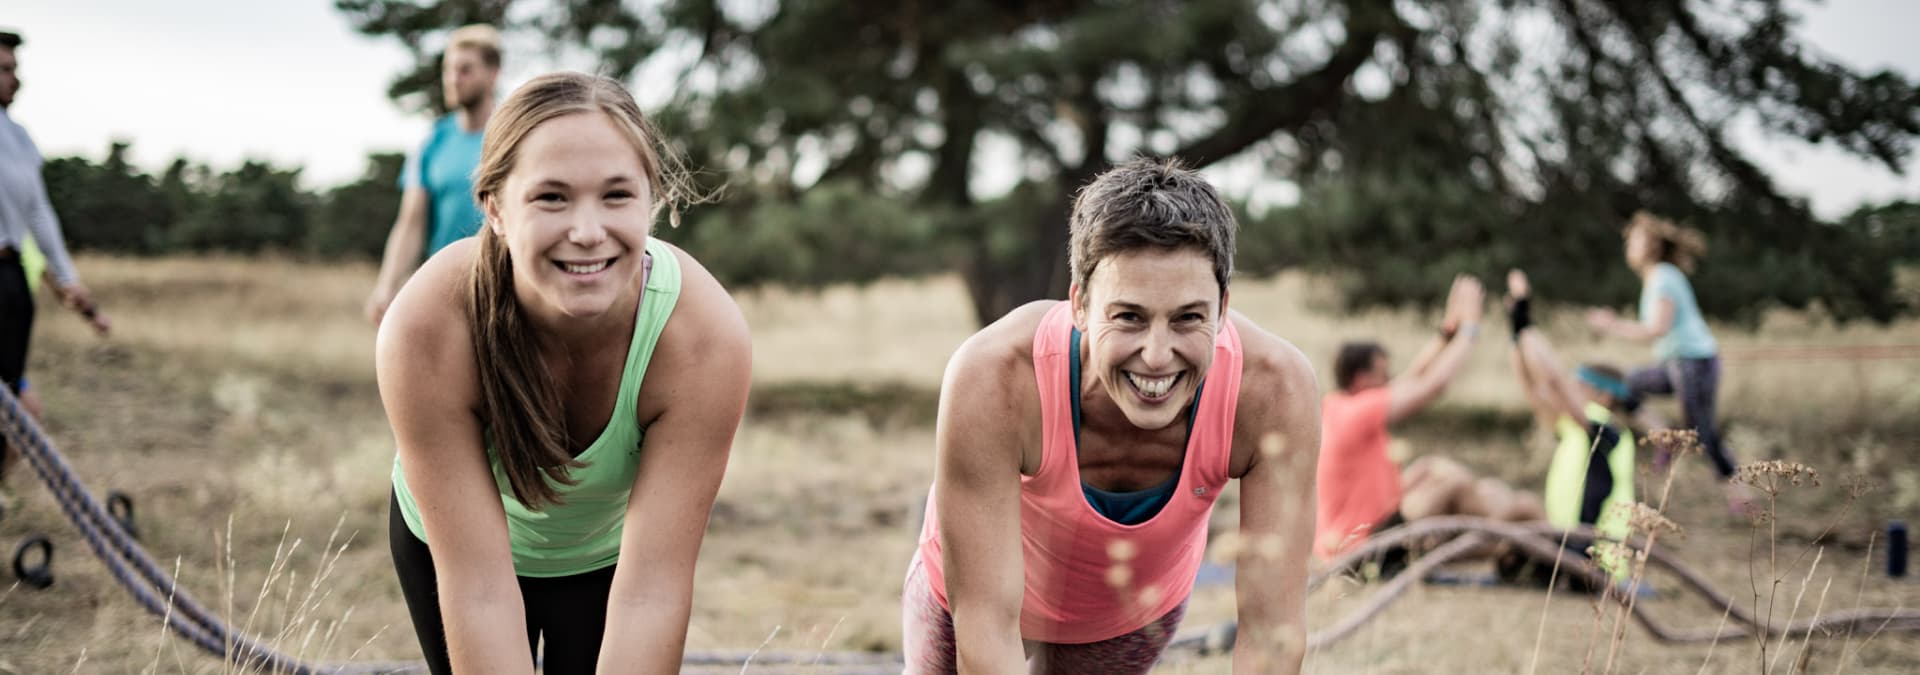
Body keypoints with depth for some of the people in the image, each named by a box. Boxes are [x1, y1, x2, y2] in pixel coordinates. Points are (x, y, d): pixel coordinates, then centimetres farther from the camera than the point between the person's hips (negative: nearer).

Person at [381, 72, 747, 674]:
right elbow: (479, 589, -36)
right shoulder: (427, 330, -37)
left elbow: (651, 591, -35)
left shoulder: (706, 337, -35)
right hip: (449, 539, 0)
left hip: (613, 549, 1)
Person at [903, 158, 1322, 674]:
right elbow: (987, 627, -39)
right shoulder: (994, 380, -42)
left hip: (1144, 608, 1)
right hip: (977, 591, -1)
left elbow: (1273, 633, -32)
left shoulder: (1275, 391, -37)